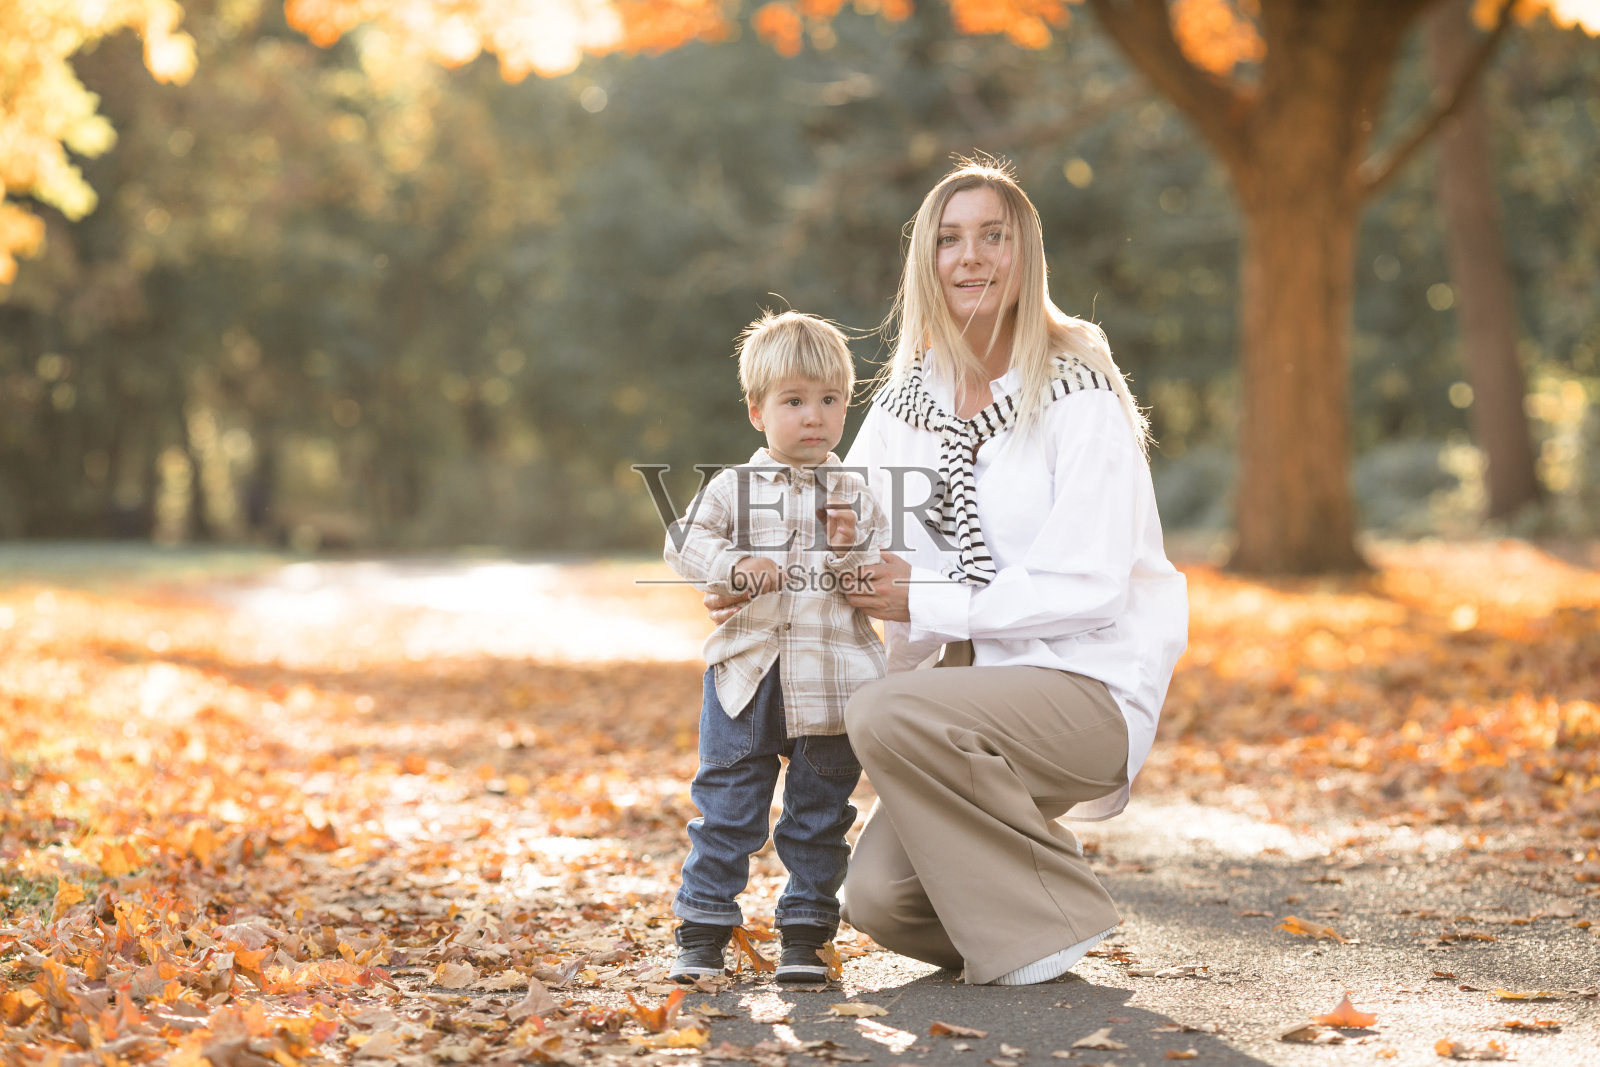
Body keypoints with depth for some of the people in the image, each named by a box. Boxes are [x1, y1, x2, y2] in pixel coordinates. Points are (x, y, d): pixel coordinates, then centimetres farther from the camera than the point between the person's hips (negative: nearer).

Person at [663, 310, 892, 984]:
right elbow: (684, 543, -2)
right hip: (747, 675, -1)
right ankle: (702, 933, 14)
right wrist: (735, 567, -16)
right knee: (726, 808, 4)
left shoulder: (855, 495, 4)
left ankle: (806, 934, 21)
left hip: (833, 683, 1)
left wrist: (852, 548, -17)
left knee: (820, 814, 9)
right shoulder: (733, 488, 2)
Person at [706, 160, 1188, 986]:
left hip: (1090, 687, -5)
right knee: (879, 900, -15)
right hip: (974, 686, 5)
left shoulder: (1079, 396, -10)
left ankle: (1050, 917, -9)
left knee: (883, 714, -30)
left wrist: (926, 604, -17)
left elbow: (1088, 589, -17)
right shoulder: (905, 402, 8)